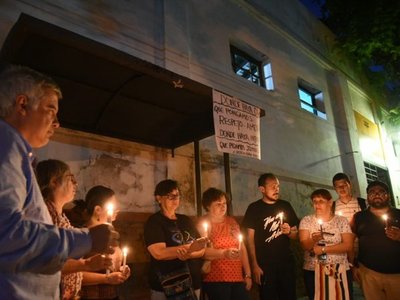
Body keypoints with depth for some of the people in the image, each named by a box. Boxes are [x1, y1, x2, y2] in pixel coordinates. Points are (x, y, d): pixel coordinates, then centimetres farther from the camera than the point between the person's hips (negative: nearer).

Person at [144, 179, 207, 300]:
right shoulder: (154, 222, -7)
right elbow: (159, 253, -19)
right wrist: (190, 248, -18)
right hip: (165, 288, -5)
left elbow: (201, 250, 3)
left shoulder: (186, 220, 8)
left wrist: (186, 254, -17)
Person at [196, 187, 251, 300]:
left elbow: (242, 248, 12)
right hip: (216, 280, -5)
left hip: (237, 278, 5)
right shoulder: (203, 223, -5)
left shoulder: (231, 221, 11)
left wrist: (248, 274, 8)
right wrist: (224, 253, -27)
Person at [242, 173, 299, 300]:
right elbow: (250, 238, -6)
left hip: (286, 262, 4)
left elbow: (295, 234, 15)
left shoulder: (286, 206, 7)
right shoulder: (254, 208, -5)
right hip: (265, 264, -3)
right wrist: (254, 265, -12)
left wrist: (289, 232, -8)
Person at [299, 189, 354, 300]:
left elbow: (348, 245, -9)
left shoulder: (342, 221, 1)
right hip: (313, 271, 0)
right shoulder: (306, 220, 1)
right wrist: (313, 240, -31)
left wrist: (323, 249, -14)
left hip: (340, 271, 0)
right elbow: (304, 245, -10)